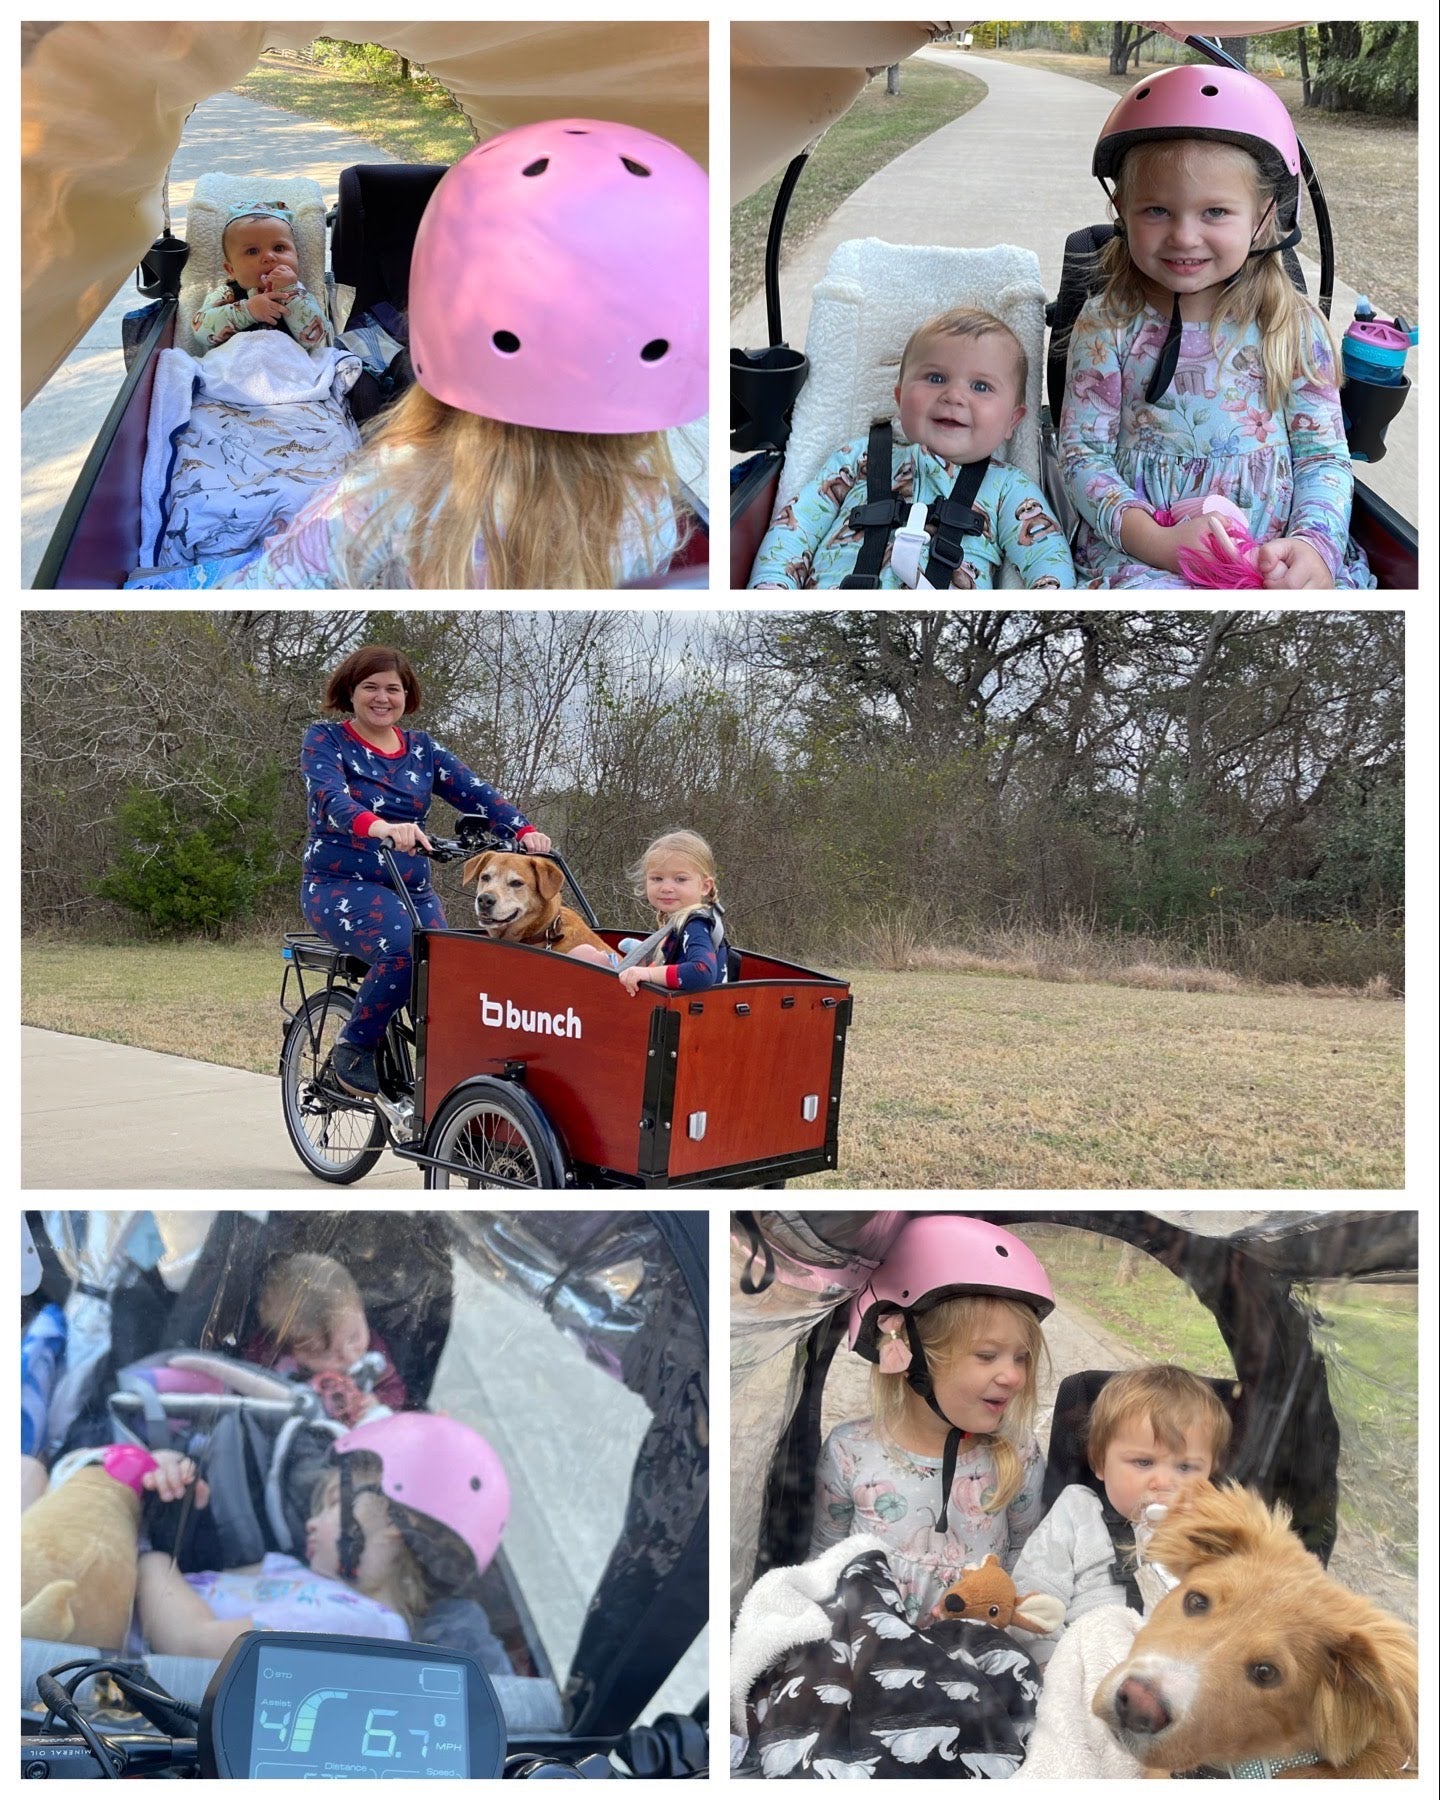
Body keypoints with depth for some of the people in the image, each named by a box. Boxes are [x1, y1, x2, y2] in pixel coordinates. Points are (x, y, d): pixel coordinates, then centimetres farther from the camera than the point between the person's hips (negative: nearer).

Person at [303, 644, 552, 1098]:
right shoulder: (326, 739, 0)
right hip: (341, 886, -5)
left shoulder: (422, 750, 13)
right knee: (405, 950, -31)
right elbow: (329, 797, -21)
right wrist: (379, 827, -42)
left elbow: (476, 793, 0)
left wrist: (524, 831, -20)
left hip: (412, 890, 5)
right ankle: (353, 1049, -11)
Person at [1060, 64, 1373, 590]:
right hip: (1138, 551, -1)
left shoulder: (1295, 328, 5)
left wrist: (1314, 544, -19)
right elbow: (1082, 453, -1)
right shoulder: (1107, 325, 3)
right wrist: (1154, 541, -19)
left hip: (1278, 557, 2)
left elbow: (1325, 458, 4)